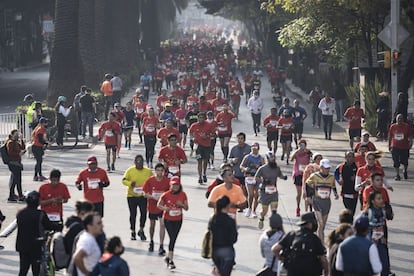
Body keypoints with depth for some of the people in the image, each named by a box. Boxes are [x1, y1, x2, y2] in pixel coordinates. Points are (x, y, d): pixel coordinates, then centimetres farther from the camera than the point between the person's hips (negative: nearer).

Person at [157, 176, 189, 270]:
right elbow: (158, 205, 2)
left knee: (173, 239, 10)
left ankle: (168, 257, 30)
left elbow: (186, 208, 4)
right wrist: (164, 208, -19)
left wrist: (181, 205, -18)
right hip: (168, 219, -3)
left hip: (178, 220, 3)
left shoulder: (183, 195, -3)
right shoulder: (166, 195, -9)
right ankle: (171, 261, -5)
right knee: (172, 239, -10)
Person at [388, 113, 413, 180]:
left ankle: (405, 171, 34)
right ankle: (397, 175, 9)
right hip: (395, 147, 1)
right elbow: (390, 137, 11)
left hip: (404, 147, -1)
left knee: (404, 161, 3)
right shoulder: (393, 126, 3)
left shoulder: (407, 126, -1)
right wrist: (389, 146, 12)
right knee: (396, 162, -1)